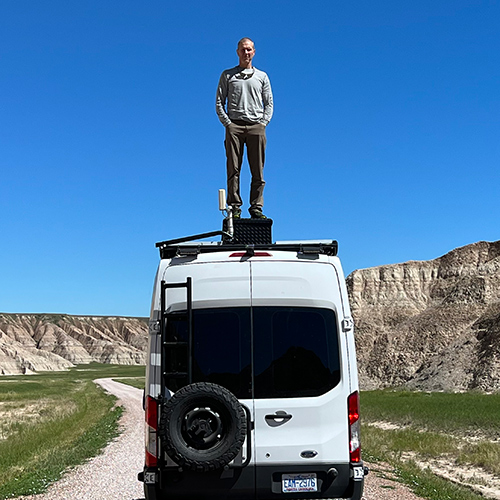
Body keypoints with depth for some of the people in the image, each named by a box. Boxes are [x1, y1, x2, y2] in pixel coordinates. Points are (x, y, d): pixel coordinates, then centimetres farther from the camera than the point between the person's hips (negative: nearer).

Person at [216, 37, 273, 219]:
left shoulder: (262, 76, 19)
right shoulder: (227, 75, 15)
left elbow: (269, 103, 15)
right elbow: (219, 102, 10)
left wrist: (263, 123, 0)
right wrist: (227, 123, -4)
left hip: (256, 126, 1)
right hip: (234, 125, -1)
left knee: (258, 171, -3)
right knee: (233, 169, -7)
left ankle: (256, 207, 0)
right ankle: (235, 208, -5)